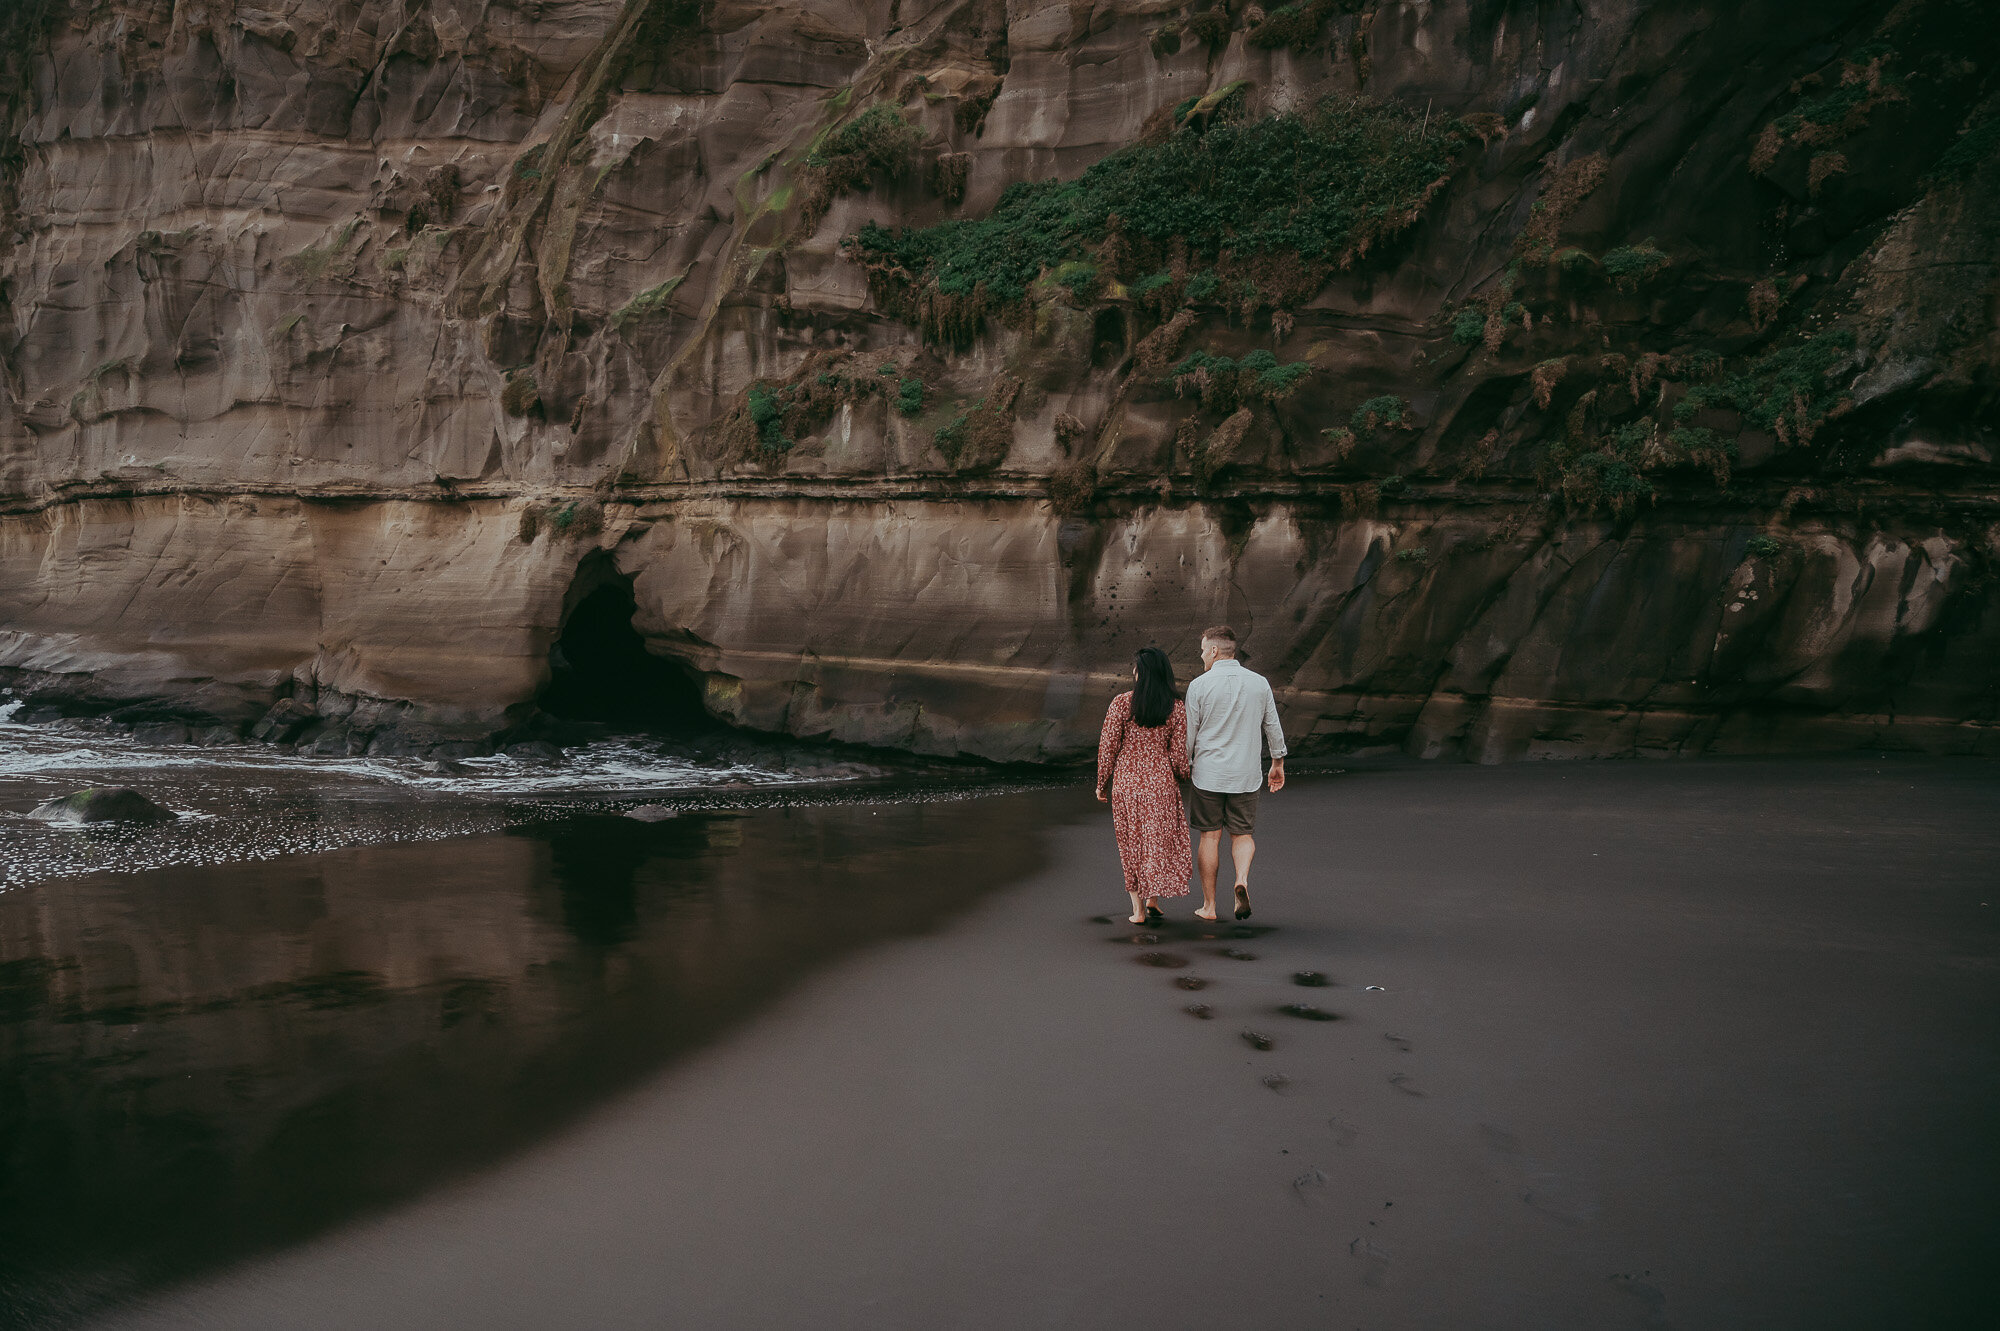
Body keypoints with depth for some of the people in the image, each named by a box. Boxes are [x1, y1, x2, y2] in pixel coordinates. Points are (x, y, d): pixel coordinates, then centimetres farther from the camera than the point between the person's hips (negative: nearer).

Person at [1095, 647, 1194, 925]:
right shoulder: (1177, 709, -6)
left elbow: (1107, 746, -7)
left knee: (1131, 843, 12)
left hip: (1125, 780, 0)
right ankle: (1152, 899, 10)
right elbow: (1178, 755, -4)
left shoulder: (1121, 703, -9)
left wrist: (1102, 783, 6)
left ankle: (1138, 908, 15)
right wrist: (1184, 777, 18)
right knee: (1160, 840, 16)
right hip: (1160, 782, 0)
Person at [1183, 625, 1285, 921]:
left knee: (1210, 837, 7)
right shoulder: (1259, 683, 1)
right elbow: (1273, 727, 9)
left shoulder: (1200, 685, -8)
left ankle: (1209, 906, 12)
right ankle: (1242, 878, -14)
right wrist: (1278, 763, 22)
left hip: (1208, 773, -2)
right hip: (1245, 774, 2)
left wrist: (1183, 765, 9)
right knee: (1242, 834, 14)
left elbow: (1189, 732, -5)